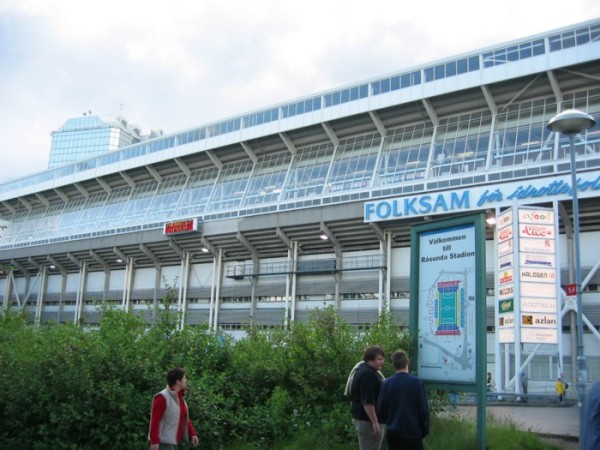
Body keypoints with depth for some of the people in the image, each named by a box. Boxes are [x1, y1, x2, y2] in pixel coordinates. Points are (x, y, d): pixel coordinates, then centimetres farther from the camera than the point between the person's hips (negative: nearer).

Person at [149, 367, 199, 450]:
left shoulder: (179, 397, 10)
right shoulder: (162, 398, -18)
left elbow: (184, 418, 16)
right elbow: (154, 420, -21)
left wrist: (192, 433, 7)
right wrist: (154, 441, -24)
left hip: (174, 440, 9)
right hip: (164, 441, -9)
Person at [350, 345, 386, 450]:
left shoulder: (363, 369, 13)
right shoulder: (368, 374, -21)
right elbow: (367, 402, -26)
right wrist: (375, 422, -25)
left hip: (362, 418, 11)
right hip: (368, 420, -11)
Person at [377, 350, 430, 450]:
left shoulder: (386, 383, -5)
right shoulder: (417, 382, -11)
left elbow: (381, 409, -1)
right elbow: (423, 409, -7)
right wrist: (424, 431, 5)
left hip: (393, 432, 3)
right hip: (412, 432, -2)